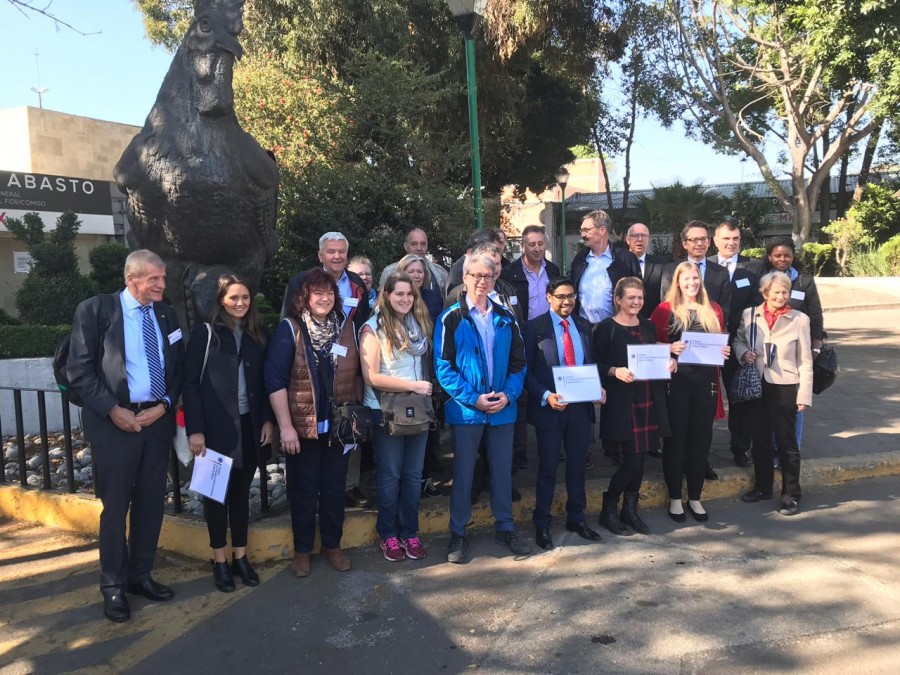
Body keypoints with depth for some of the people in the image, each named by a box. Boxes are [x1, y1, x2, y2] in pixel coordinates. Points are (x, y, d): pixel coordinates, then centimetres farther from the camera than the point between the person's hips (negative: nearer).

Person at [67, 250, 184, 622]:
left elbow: (179, 368, 10)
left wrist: (165, 405, -5)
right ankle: (113, 587, 20)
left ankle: (140, 575, 28)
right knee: (116, 506, 5)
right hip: (115, 421, -4)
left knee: (151, 503, 12)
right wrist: (113, 410, -14)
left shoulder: (166, 315, 8)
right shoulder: (95, 309, -5)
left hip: (158, 419, 5)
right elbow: (78, 370, -8)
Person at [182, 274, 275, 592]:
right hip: (216, 427, -4)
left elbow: (265, 382, 9)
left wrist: (268, 420, 1)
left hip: (249, 425, 4)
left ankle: (240, 557, 23)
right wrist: (195, 429, -13)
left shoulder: (258, 335, 7)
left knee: (241, 491, 12)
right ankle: (219, 560, 19)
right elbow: (190, 384, -8)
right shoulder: (205, 333, -6)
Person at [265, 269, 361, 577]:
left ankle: (332, 545, 30)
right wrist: (285, 425, -16)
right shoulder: (289, 329, -9)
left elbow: (356, 373, 10)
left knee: (334, 487, 14)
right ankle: (302, 550, 26)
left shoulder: (347, 327, 4)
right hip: (302, 426, -3)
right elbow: (275, 380, -13)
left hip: (338, 425, 3)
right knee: (303, 490, 10)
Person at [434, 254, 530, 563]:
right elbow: (443, 366, -8)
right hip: (465, 409, -3)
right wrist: (473, 399, -15)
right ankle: (458, 533, 20)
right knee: (463, 472, 7)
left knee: (502, 469, 13)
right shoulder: (451, 318, -5)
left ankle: (504, 527, 28)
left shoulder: (506, 318, 7)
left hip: (503, 408, 3)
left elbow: (519, 362, 8)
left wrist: (508, 394, -8)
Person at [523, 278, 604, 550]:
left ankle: (576, 518, 31)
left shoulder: (584, 326, 9)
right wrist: (546, 396, -21)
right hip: (549, 408, -4)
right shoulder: (534, 328, -7)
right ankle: (542, 524, 20)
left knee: (577, 464, 15)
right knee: (548, 467, 6)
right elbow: (526, 371, -9)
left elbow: (592, 363, 13)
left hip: (581, 406, 4)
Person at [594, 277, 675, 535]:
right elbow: (595, 364, -7)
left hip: (649, 400, 6)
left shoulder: (648, 326, 14)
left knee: (639, 459, 8)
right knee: (631, 461, -7)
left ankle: (630, 509, 25)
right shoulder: (606, 328, -5)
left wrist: (669, 362, -1)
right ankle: (608, 510, 12)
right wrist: (615, 371, -24)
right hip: (621, 403, -6)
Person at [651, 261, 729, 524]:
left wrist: (724, 351, -4)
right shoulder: (665, 309, -1)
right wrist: (670, 348, -20)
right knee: (676, 439, 4)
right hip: (676, 381, -3)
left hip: (705, 381, 3)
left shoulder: (713, 310, 10)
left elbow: (721, 342, 17)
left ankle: (695, 498, 22)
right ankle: (675, 498, 16)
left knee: (701, 439, 9)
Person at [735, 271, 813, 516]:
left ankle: (791, 495, 18)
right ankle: (762, 486, 31)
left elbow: (805, 362, -4)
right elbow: (738, 340, 15)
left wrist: (804, 395, -8)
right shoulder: (750, 314, 0)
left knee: (787, 442, 5)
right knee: (760, 439, 14)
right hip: (756, 385, 3)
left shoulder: (799, 319, -7)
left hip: (784, 387, -3)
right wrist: (743, 353, -7)